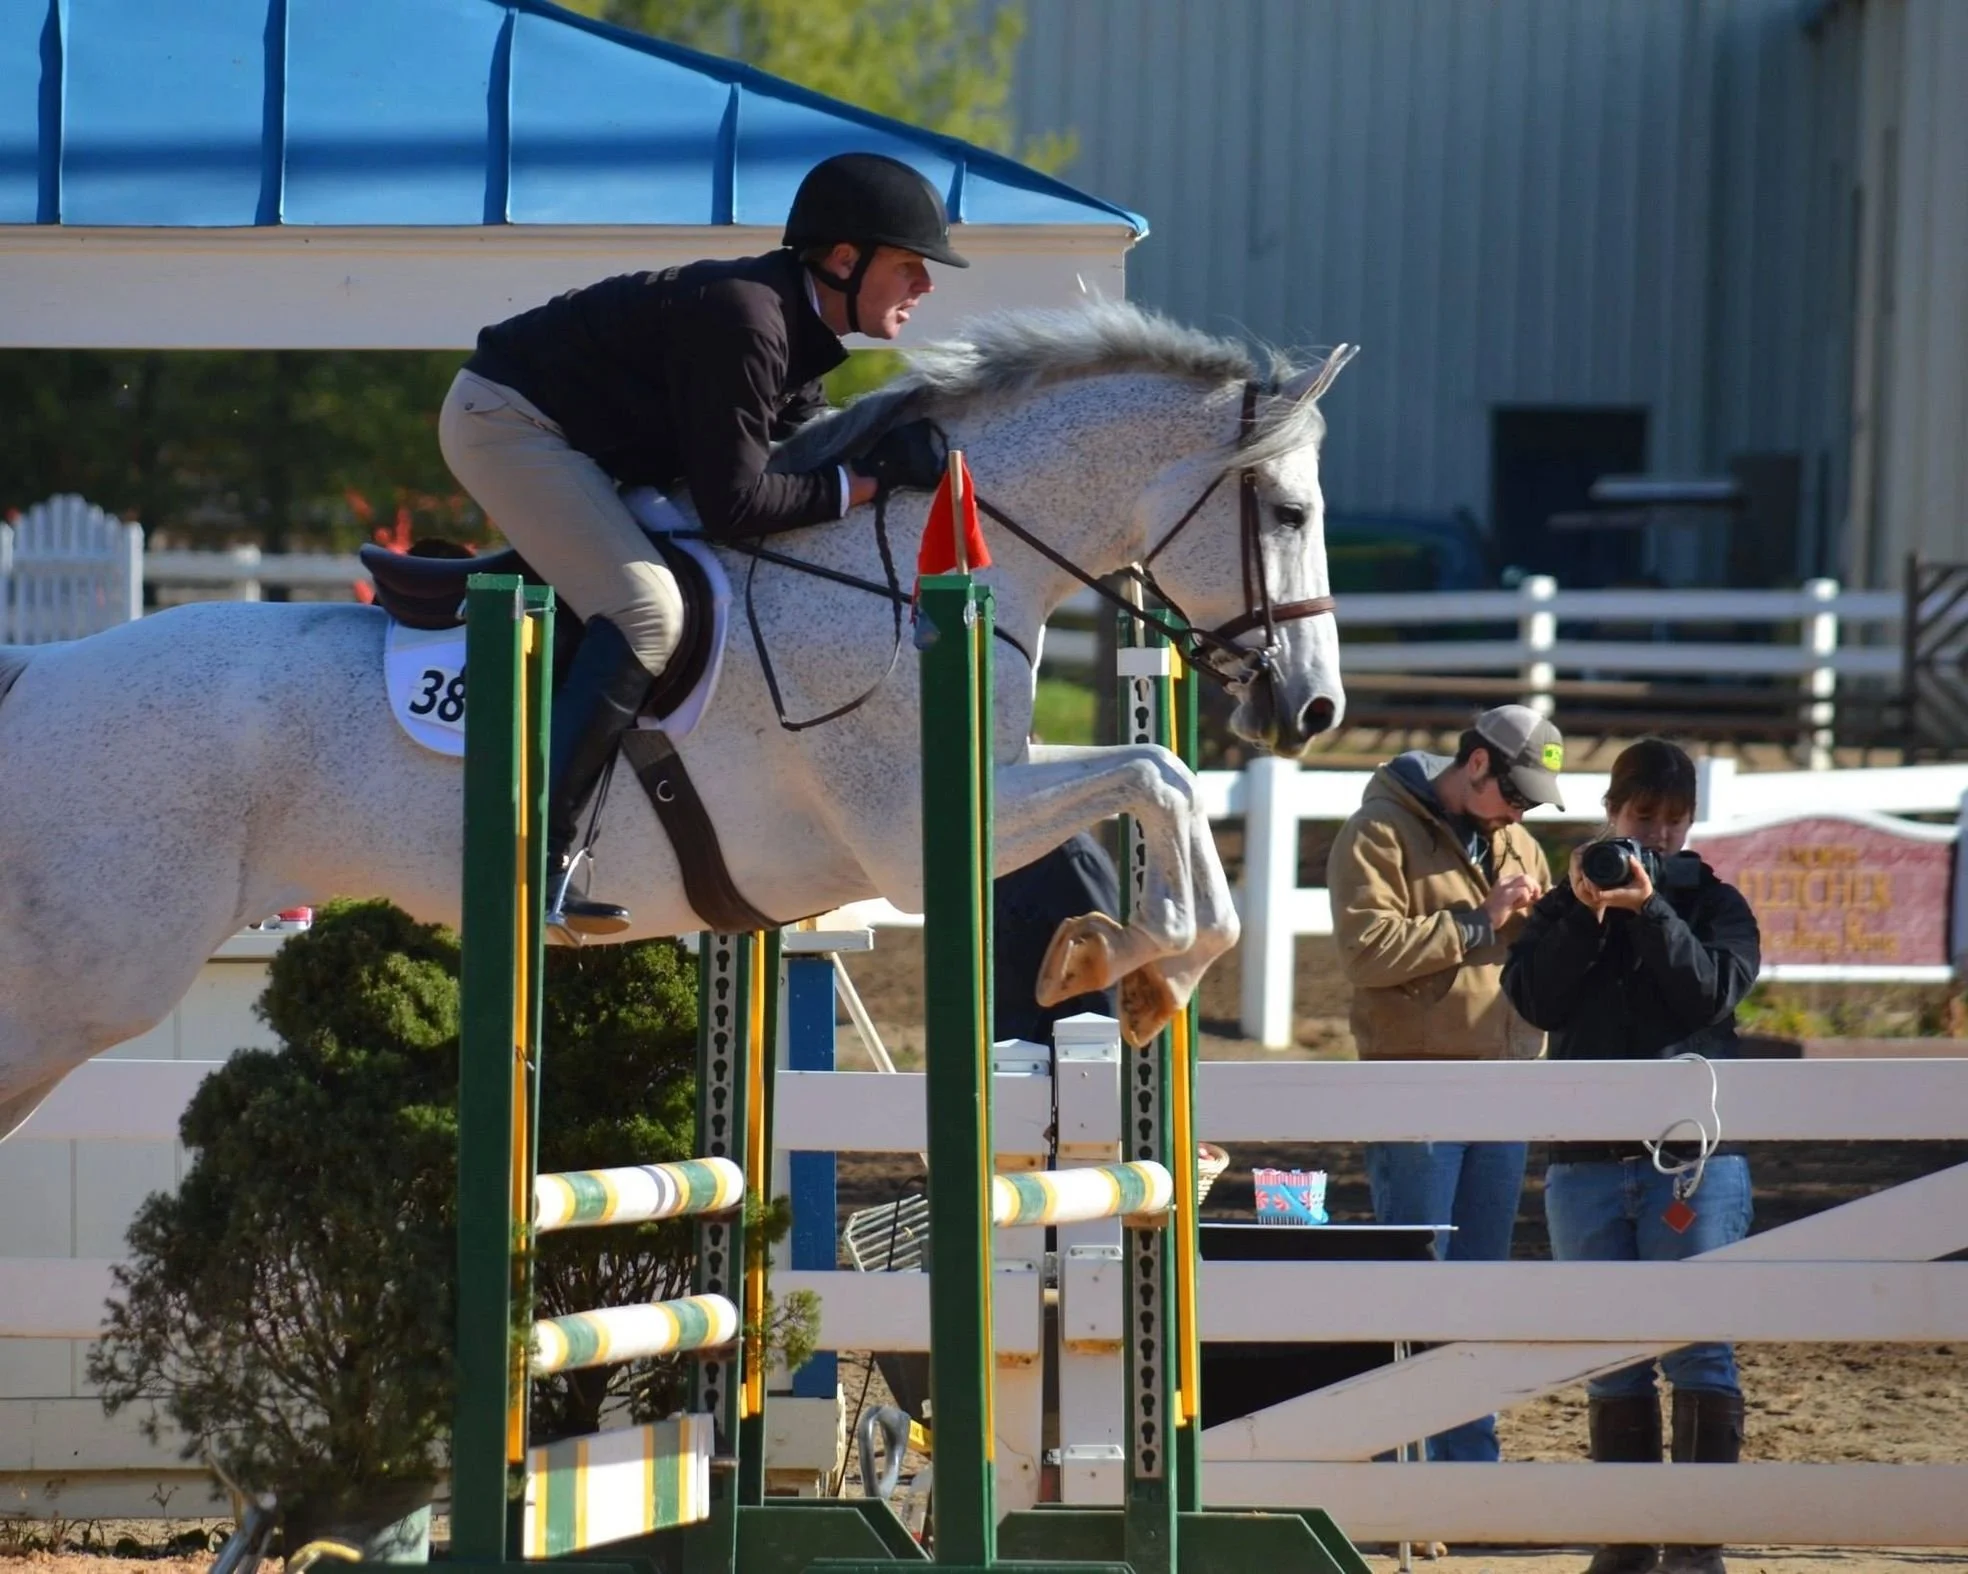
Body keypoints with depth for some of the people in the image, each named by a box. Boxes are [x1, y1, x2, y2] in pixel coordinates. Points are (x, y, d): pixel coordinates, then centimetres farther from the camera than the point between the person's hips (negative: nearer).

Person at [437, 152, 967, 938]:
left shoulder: (798, 330, 5)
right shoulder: (743, 319, -27)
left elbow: (798, 459, 8)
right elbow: (733, 504, -28)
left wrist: (885, 453, -7)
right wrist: (866, 483, -22)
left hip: (583, 440, 11)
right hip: (504, 422, -11)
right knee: (647, 612, -24)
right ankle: (535, 850, -26)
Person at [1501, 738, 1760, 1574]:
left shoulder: (1713, 903, 7)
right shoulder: (1565, 906, 13)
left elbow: (1712, 995, -10)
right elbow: (1533, 996, -3)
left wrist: (1649, 910, -17)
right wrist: (1585, 912, -13)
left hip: (1693, 1152, -3)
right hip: (1587, 1154, 3)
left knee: (1698, 1345, -7)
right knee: (1610, 1354, 5)